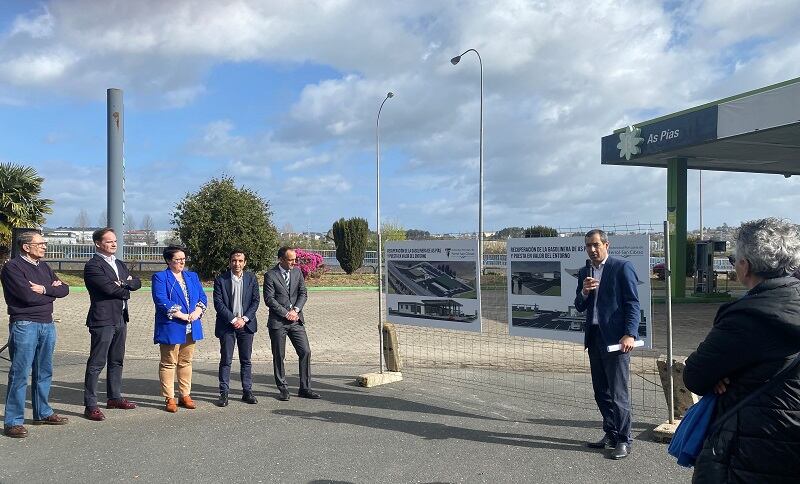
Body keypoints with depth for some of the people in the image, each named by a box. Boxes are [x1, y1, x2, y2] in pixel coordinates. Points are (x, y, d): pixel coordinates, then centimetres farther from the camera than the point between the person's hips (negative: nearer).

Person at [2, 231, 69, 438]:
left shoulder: (43, 266, 15)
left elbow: (64, 289, 7)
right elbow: (27, 295, -19)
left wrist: (44, 289, -11)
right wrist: (51, 292, -3)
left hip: (47, 324, 7)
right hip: (24, 325, -7)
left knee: (44, 372, 14)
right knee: (20, 374, -5)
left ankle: (42, 413, 26)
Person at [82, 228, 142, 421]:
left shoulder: (119, 263, 18)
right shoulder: (92, 266, -9)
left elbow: (137, 282, 10)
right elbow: (109, 288, -19)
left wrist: (124, 283, -10)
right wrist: (126, 290, -1)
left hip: (120, 319, 9)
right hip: (103, 320, -8)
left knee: (117, 361, 16)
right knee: (96, 363, -6)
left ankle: (114, 398, 27)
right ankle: (90, 406, -2)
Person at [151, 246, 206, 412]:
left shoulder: (192, 276, 15)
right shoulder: (160, 277, -3)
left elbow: (202, 297, 10)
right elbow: (161, 300, -16)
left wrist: (197, 311, -9)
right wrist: (181, 315, -18)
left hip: (191, 328, 6)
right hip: (170, 328, -6)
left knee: (186, 362, 12)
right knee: (168, 364, 0)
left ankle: (185, 395, 20)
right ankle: (169, 399, 7)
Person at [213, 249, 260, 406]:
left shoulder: (251, 278, 4)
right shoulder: (220, 279, -3)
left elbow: (255, 300, 2)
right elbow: (218, 303, -8)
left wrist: (244, 319, -9)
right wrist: (233, 319, -13)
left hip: (246, 324, 2)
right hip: (227, 325, -2)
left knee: (246, 360, 8)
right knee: (226, 360, 1)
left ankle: (247, 392, 16)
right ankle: (224, 394, 8)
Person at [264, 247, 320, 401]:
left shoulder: (297, 272, 9)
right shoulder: (270, 275, -6)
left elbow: (303, 293, 7)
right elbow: (269, 299, -11)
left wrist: (295, 310, -8)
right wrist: (286, 313, -13)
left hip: (296, 320, 4)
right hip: (277, 321, -4)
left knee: (305, 352, 0)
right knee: (279, 356, 3)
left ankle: (305, 388, 9)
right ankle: (283, 389, 16)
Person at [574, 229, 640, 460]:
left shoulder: (622, 267, -4)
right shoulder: (584, 272, 14)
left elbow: (632, 303, -8)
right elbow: (579, 307, 15)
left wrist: (630, 334, -17)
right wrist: (584, 292, -6)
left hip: (615, 338, -7)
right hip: (594, 338, 7)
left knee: (618, 392, -4)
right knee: (601, 392, 13)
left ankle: (623, 440, 7)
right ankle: (610, 434, 25)